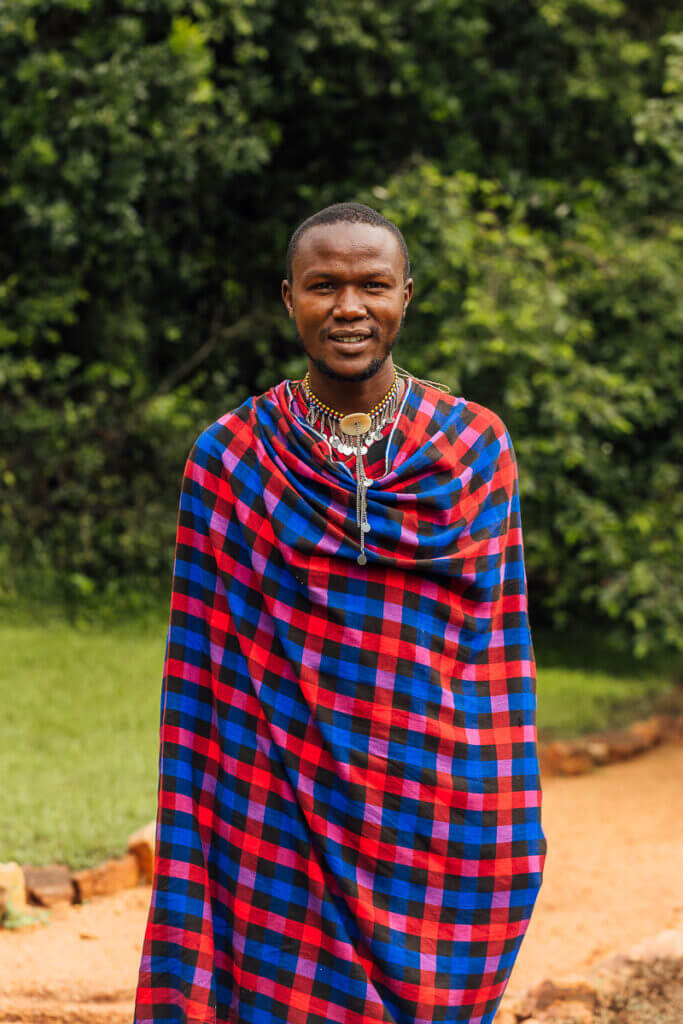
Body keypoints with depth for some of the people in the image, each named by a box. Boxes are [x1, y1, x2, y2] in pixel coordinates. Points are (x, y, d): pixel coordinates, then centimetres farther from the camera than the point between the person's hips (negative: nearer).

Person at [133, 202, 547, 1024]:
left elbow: (499, 647, 6)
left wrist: (511, 834, 3)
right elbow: (197, 668, 3)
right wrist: (190, 829, -1)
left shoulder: (477, 451, 3)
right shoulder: (228, 459, 1)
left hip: (432, 827, 1)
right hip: (276, 829, -1)